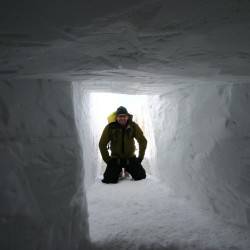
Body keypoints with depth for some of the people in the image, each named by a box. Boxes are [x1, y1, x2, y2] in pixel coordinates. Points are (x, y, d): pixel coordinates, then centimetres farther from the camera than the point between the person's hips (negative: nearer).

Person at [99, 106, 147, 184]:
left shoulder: (133, 126, -10)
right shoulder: (110, 127, -12)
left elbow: (143, 141, -3)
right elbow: (102, 144, -5)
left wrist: (140, 157, -5)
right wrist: (107, 159, -6)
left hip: (130, 158, 1)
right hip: (115, 159, -1)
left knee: (141, 176, -8)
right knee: (109, 180, -13)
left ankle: (128, 171, 26)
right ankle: (118, 171, 23)